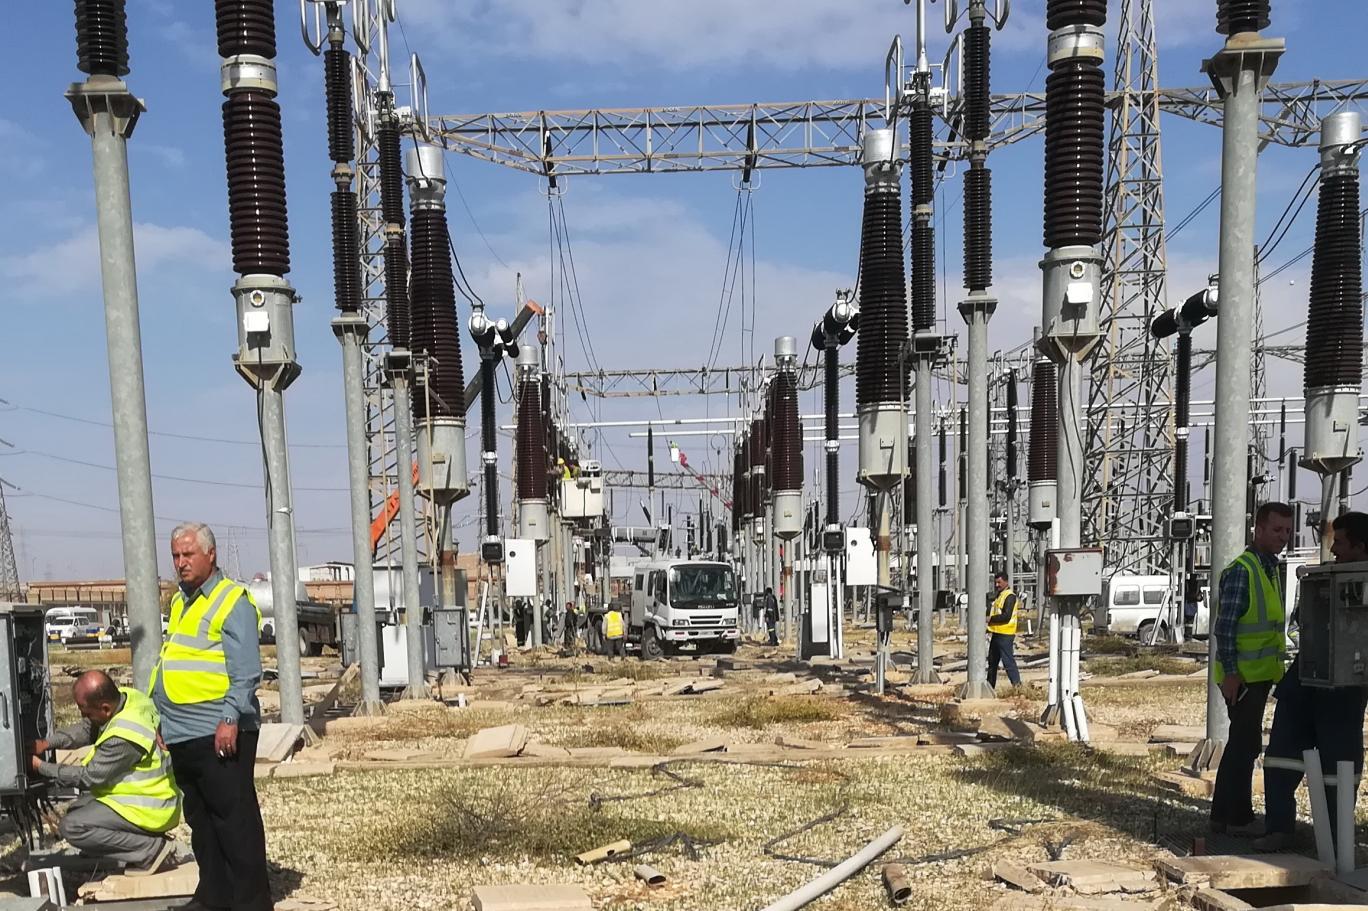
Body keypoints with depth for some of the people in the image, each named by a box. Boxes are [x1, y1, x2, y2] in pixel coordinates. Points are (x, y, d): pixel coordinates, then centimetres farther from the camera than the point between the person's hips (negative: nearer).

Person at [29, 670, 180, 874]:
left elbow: (88, 778, -17)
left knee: (72, 827, -14)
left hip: (149, 809, -10)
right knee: (79, 809, 18)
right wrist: (47, 742, 0)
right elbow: (85, 730, 12)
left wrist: (41, 767, -7)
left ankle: (152, 849, -10)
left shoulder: (124, 737, -30)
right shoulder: (125, 696, -5)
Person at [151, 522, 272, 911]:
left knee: (235, 820, -3)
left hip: (218, 734, -9)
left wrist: (230, 719, -23)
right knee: (200, 820, 16)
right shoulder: (180, 602, 18)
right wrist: (166, 722, 21)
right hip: (183, 735, 9)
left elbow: (246, 672, -16)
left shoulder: (232, 601, -9)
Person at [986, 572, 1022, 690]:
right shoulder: (999, 595, 18)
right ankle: (990, 686, 25)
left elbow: (1006, 616, -22)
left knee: (1008, 661, -10)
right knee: (992, 661, 16)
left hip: (1005, 635, -10)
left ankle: (1017, 685, -8)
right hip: (996, 633, 10)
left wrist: (991, 619, -15)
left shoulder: (1010, 596, -13)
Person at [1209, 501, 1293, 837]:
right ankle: (1238, 818, 8)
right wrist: (1230, 673, -21)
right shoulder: (1241, 570, -16)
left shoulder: (1271, 569, 13)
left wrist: (1276, 670, 20)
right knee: (1246, 745, -3)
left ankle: (1223, 815, 25)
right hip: (1242, 676, -10)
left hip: (1260, 674, 10)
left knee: (1242, 744, 15)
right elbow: (1224, 626, -19)